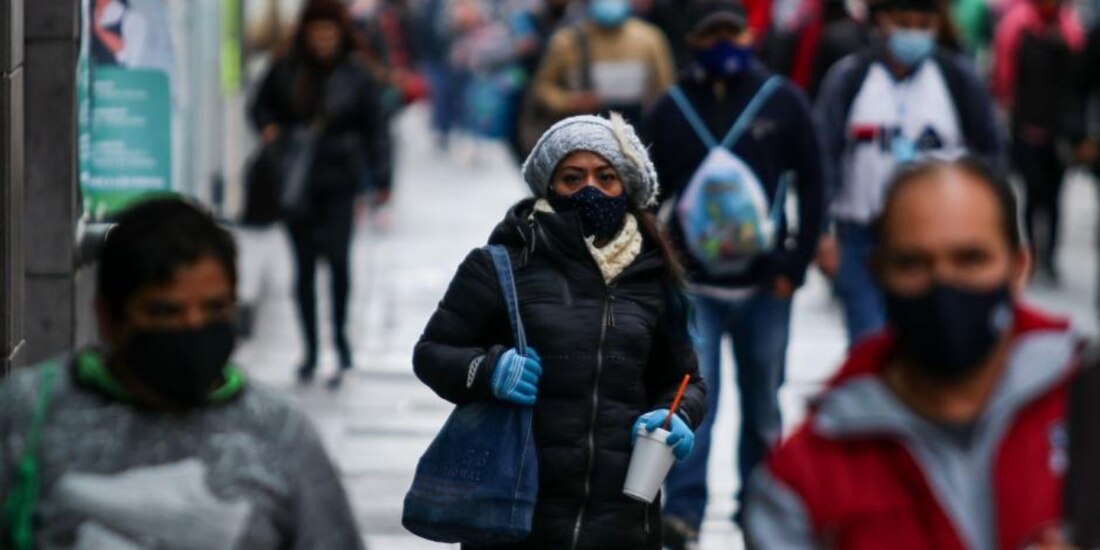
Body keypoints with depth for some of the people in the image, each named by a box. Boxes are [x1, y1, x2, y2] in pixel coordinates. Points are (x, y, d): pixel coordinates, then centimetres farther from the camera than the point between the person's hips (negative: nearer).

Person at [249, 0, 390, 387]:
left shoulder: (356, 75, -1)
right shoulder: (285, 71, 3)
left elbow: (375, 129, 2)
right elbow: (261, 106, 17)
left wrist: (380, 178, -5)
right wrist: (269, 128, -4)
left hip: (338, 182, -2)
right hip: (295, 180, 2)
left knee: (336, 255, -15)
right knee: (304, 265, 7)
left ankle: (340, 334, 6)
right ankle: (311, 349, 17)